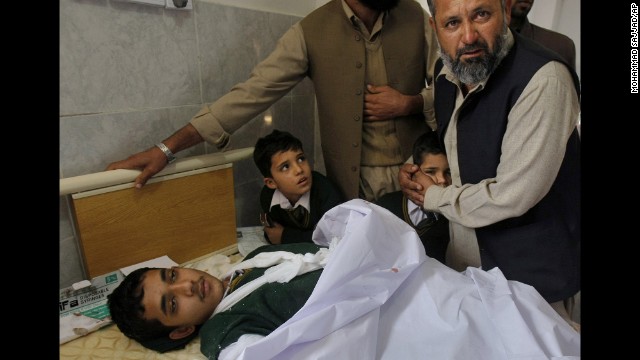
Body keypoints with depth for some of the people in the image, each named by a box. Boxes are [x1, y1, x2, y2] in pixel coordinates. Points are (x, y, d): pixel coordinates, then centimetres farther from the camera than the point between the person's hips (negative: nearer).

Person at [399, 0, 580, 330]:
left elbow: (513, 196, -28)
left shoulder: (543, 78, -25)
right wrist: (414, 167, -4)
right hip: (462, 262, 7)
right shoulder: (445, 72, -3)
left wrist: (433, 197, -13)